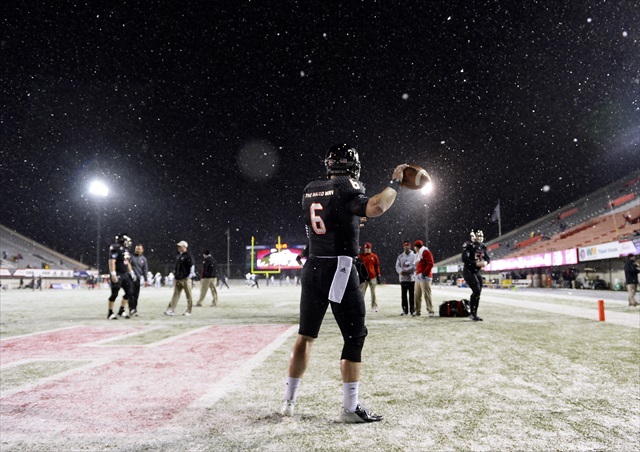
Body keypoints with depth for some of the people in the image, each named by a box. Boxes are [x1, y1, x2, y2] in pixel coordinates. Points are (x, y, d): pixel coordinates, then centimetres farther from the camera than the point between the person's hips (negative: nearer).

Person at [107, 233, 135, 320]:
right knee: (114, 294, -2)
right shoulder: (115, 248, -15)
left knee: (129, 292, 8)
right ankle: (110, 313, 10)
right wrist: (113, 274, -25)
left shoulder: (126, 249, 13)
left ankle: (121, 311, 18)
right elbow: (112, 262, -20)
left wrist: (131, 272, 20)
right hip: (117, 275, -9)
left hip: (125, 274, 9)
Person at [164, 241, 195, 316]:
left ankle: (188, 311, 10)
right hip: (177, 279, 8)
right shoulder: (178, 256, 16)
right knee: (175, 294, 3)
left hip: (185, 279, -8)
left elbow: (192, 266, -15)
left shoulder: (188, 256, -10)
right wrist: (174, 273, 18)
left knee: (188, 295, 2)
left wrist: (190, 276, -18)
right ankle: (171, 310, 1)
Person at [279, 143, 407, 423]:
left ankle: (288, 401, 21)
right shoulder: (346, 188, -8)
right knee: (354, 336, 3)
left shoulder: (310, 191, 11)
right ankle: (350, 408, 6)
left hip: (312, 268, 7)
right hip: (339, 269, -6)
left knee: (306, 335, 14)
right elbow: (376, 208, -25)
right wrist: (394, 183, -12)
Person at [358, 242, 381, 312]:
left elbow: (377, 266, 8)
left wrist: (378, 276, 6)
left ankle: (374, 306, 13)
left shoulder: (374, 256, 6)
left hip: (372, 277, 1)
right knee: (362, 292, 0)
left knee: (373, 292, 7)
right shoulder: (360, 256, 3)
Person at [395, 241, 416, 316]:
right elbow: (397, 266, 5)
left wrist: (406, 270, -15)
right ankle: (405, 310, 12)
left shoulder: (414, 256, 1)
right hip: (403, 278, 3)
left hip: (411, 278, -3)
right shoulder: (400, 257, 11)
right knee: (403, 295, 5)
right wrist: (401, 271, -16)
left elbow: (415, 266, -8)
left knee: (412, 295, -1)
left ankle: (412, 310, 5)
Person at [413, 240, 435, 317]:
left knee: (426, 294, -11)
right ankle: (418, 311, 15)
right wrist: (416, 273, 16)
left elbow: (430, 264, -14)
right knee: (417, 295, 9)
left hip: (424, 277, -9)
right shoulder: (418, 254, 24)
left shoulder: (426, 252, -5)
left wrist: (424, 273, -18)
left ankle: (431, 311, -9)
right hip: (418, 277, 9)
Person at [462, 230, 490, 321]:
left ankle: (474, 314, 20)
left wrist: (485, 262, -11)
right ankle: (472, 314, -3)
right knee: (476, 290, -16)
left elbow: (487, 258, 12)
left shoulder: (483, 246, 7)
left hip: (477, 272, 7)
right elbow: (464, 259, -22)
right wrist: (476, 263, -27)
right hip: (468, 271, -7)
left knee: (478, 292, 8)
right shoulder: (468, 245, -14)